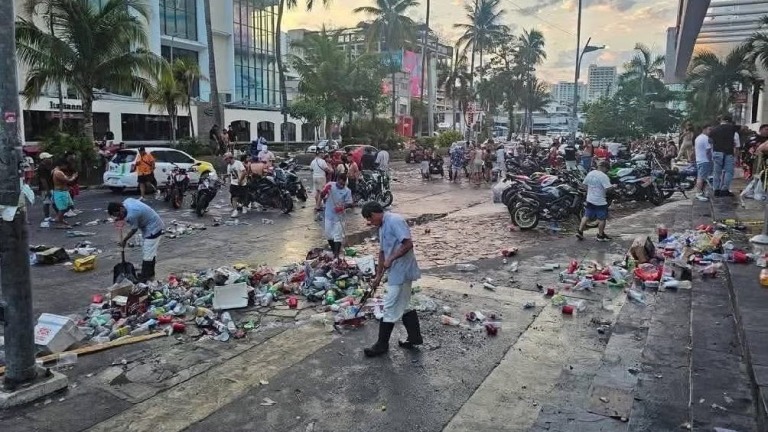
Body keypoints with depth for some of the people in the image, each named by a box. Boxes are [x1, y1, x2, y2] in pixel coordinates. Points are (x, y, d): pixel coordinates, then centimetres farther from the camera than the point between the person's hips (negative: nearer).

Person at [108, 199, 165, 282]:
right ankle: (150, 274, 30)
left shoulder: (131, 215, -29)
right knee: (151, 251, 19)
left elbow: (134, 230, -13)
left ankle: (144, 279, 0)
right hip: (155, 225, 11)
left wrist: (124, 240, 3)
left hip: (153, 228, -11)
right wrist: (122, 218, 6)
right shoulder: (127, 201, -3)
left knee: (147, 253, -6)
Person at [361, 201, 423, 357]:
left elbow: (408, 244, -26)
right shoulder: (383, 227, 14)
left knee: (390, 308, -1)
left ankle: (382, 344, 9)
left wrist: (391, 259, -20)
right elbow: (382, 252, 19)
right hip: (397, 272, 10)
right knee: (404, 304, 18)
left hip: (401, 271, -10)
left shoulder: (395, 221, -17)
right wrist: (378, 276, 19)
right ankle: (415, 337, 29)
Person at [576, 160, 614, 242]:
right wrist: (613, 186, -3)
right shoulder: (603, 176, -17)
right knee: (602, 219, 7)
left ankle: (580, 231, 12)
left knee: (587, 216, 16)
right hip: (600, 201, -7)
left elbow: (585, 185, 13)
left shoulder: (590, 174, 5)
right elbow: (608, 188, -23)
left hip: (589, 200, 7)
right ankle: (601, 235, 16)